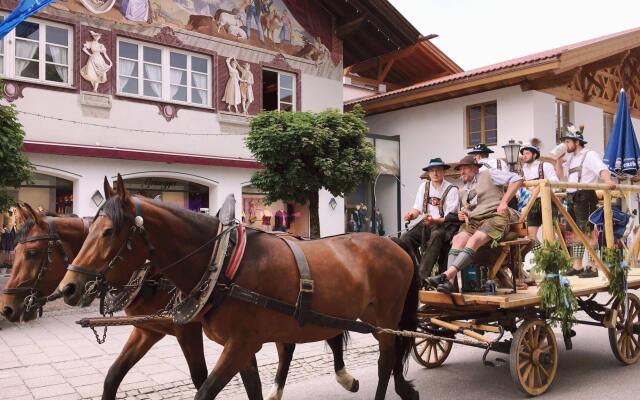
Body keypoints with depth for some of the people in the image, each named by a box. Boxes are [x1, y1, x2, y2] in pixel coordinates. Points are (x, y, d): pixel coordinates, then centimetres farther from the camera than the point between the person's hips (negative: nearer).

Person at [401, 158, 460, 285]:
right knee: (405, 237, -20)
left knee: (436, 236, -37)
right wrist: (411, 215, -17)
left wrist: (433, 220, -30)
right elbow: (417, 209, 8)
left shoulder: (451, 189, -6)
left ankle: (422, 277, -38)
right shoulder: (424, 186, 9)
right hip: (426, 223, 5)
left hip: (445, 225, -5)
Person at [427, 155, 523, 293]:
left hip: (495, 216, -6)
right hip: (473, 221, 6)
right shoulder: (463, 191, 26)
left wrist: (504, 202, -7)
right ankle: (449, 282, -40)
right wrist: (463, 214, 10)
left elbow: (517, 179, 2)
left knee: (474, 240, -33)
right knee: (458, 239, -25)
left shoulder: (488, 174, 7)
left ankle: (447, 274, -46)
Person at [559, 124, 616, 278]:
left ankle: (592, 268, -7)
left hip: (585, 197, -9)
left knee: (588, 233, -9)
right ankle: (577, 266, 18)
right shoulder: (571, 158, 20)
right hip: (572, 198, 9)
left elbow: (601, 169, -23)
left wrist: (608, 180, -43)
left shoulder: (589, 155, -6)